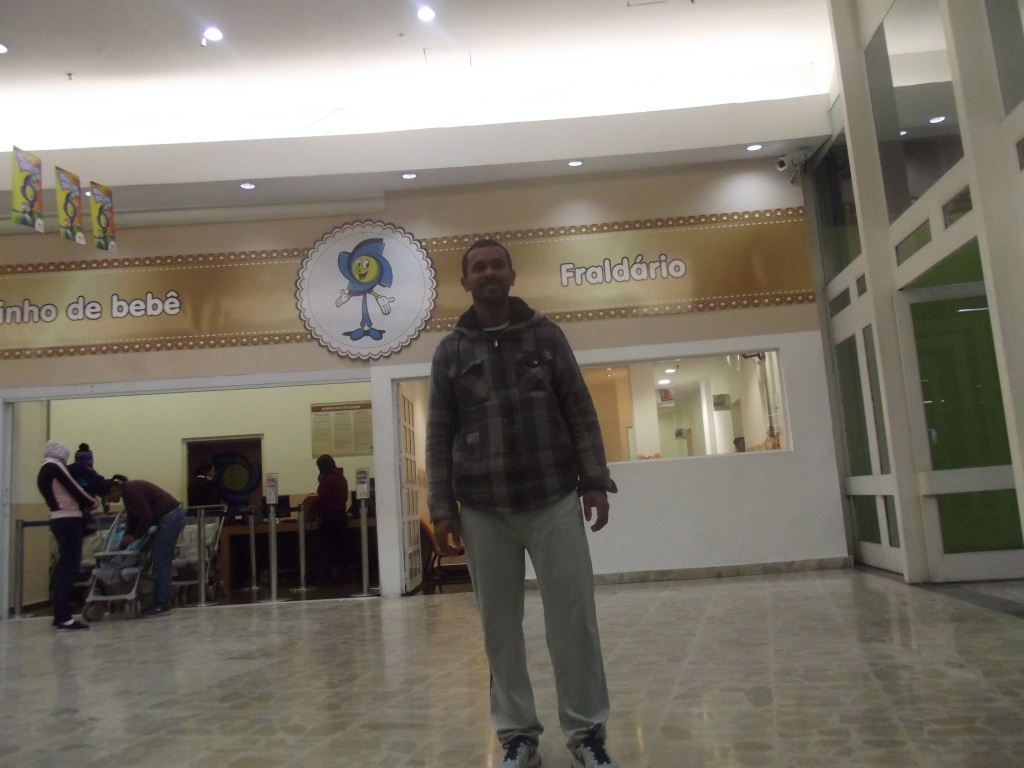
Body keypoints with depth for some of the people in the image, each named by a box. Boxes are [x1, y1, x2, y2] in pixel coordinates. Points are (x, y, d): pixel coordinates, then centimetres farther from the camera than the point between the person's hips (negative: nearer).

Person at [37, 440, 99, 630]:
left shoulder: (43, 472, 20)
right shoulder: (54, 466, -7)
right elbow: (73, 488, -9)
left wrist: (83, 503, 11)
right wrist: (91, 502, 5)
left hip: (59, 520, 9)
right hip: (68, 520, -9)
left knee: (63, 567, 12)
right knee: (69, 568, -8)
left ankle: (60, 615, 15)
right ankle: (64, 617, -8)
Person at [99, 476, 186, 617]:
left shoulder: (130, 490, -14)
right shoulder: (128, 492, 15)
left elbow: (146, 517, -17)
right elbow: (133, 519, 20)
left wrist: (134, 537, -5)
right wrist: (126, 538, 15)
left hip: (171, 516, -10)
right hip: (171, 515, 10)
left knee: (161, 562, -5)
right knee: (162, 561, 10)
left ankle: (162, 605, -2)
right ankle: (161, 603, 13)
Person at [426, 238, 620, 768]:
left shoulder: (546, 335, 7)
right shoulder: (450, 351, 7)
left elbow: (580, 412, 6)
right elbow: (439, 436, 6)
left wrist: (594, 480, -1)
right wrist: (442, 508, 0)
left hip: (554, 499, 0)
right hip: (484, 510, 1)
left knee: (573, 617, 1)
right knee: (499, 624, 6)